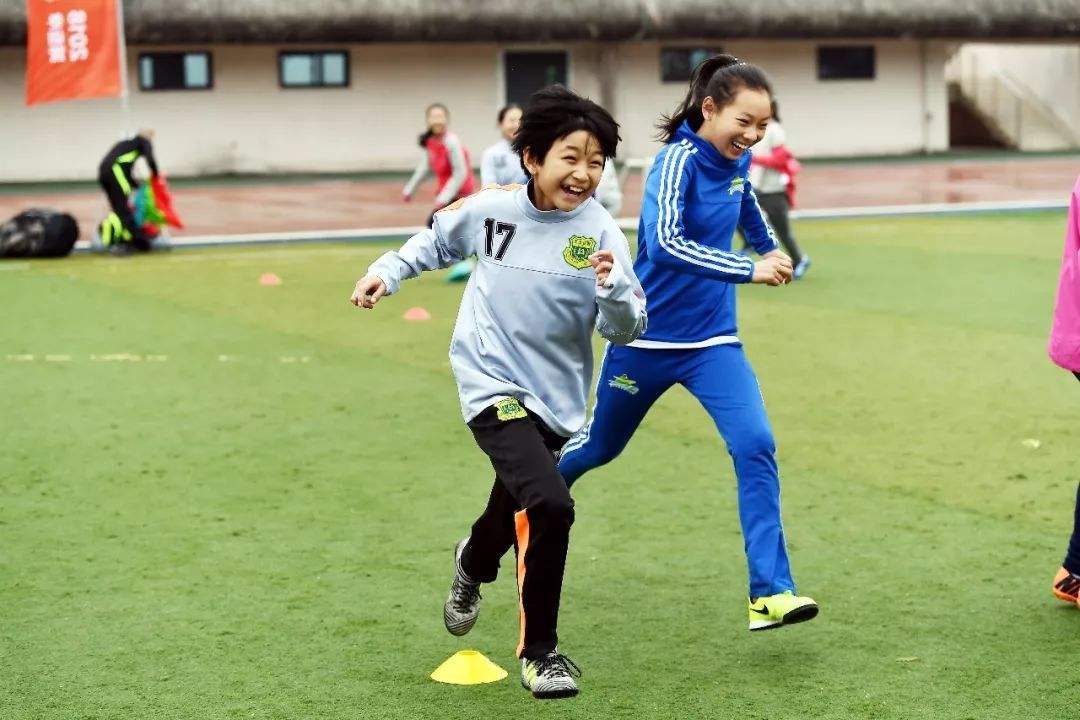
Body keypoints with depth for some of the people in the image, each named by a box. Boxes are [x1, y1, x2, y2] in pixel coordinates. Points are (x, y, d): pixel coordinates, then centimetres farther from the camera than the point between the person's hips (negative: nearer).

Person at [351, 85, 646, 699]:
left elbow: (626, 331, -12)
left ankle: (474, 563, 60)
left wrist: (612, 288, -30)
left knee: (517, 511, 21)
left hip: (554, 398, 3)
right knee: (550, 505, -22)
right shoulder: (491, 209, -7)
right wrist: (387, 272, 7)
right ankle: (540, 653, -4)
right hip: (493, 385, -2)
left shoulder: (600, 233, -10)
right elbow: (439, 241, 15)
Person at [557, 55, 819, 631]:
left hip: (713, 341, 5)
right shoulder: (679, 162, -23)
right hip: (646, 339, -5)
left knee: (755, 445, -16)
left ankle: (770, 593, -18)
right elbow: (665, 242, -39)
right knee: (599, 446, 17)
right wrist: (748, 271, -45)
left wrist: (769, 246, 37)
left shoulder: (737, 161, -1)